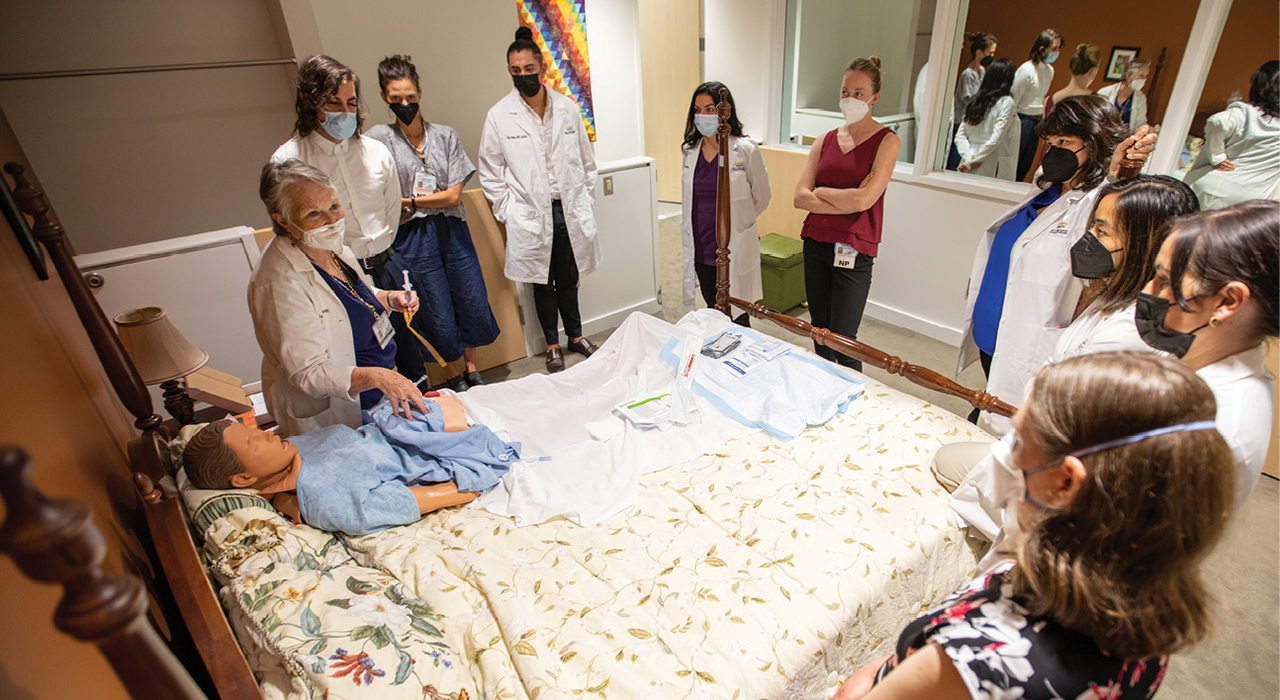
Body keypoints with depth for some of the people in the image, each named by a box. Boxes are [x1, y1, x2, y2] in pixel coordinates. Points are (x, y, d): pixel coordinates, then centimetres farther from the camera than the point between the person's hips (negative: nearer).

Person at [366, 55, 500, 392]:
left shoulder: (446, 136, 4)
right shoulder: (378, 139, -1)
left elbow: (453, 195, -4)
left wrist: (408, 201, -7)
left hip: (453, 231, 2)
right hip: (412, 239, -2)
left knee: (473, 304, 6)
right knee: (438, 317, 3)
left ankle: (472, 370, 29)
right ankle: (453, 377, 27)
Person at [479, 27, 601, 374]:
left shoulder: (567, 108, 3)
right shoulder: (499, 116, -4)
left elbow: (586, 160, 11)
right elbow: (490, 173, 2)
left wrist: (586, 203, 8)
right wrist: (509, 213, -4)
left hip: (570, 211, 2)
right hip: (531, 217, -2)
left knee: (568, 279, 14)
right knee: (542, 282, 10)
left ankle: (575, 335, 33)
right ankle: (552, 345, 27)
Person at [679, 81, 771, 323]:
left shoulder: (745, 150, -9)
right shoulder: (691, 150, 5)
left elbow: (762, 197, 3)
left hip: (734, 251, -4)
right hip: (701, 249, 5)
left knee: (736, 318, 3)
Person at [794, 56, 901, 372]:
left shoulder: (887, 140, -3)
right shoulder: (825, 141, 10)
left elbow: (864, 198, -16)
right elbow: (800, 197, -1)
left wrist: (821, 192, -2)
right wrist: (847, 201, -12)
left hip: (853, 251, -5)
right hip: (816, 243, 5)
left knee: (842, 340, -5)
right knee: (820, 334, 13)